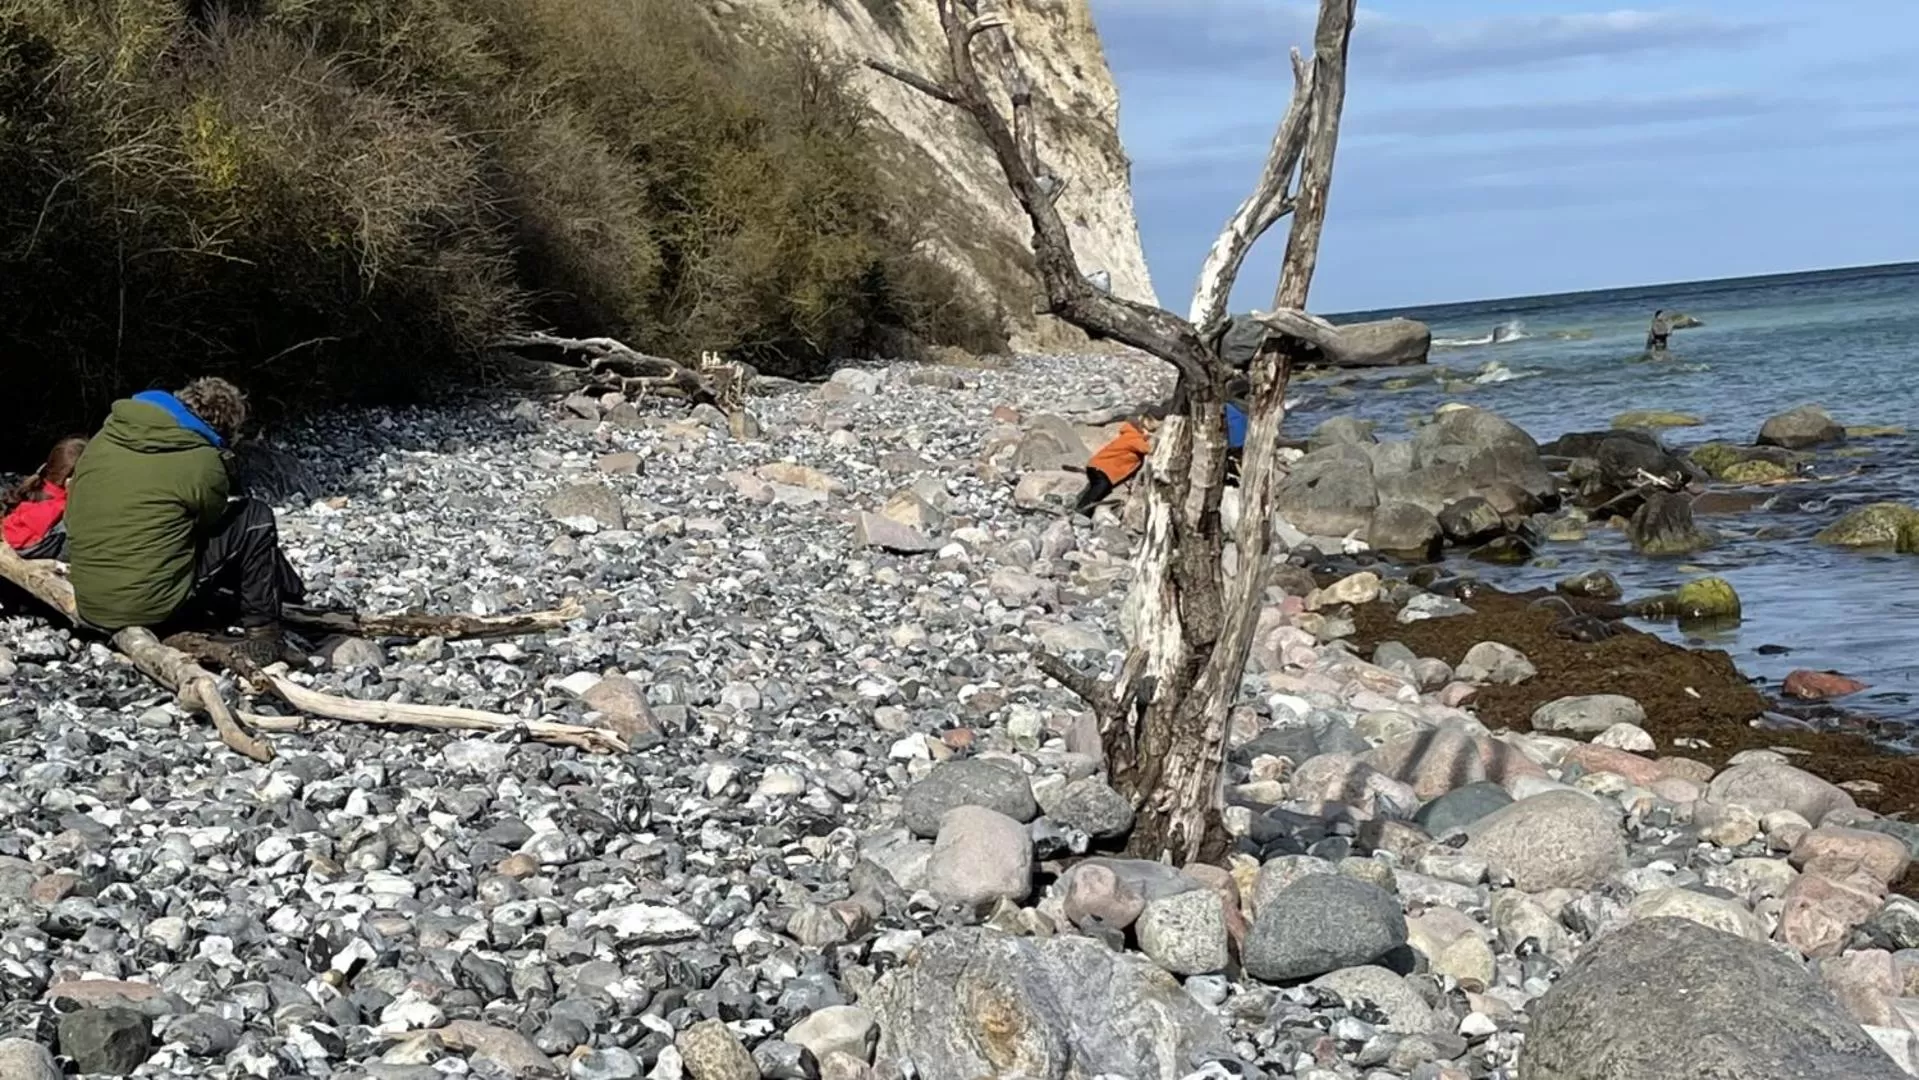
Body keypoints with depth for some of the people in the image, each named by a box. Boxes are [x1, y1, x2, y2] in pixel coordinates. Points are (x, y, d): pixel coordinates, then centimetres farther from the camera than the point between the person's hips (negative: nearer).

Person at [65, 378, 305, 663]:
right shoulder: (202, 463, -13)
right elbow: (209, 521, 5)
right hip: (152, 609, -7)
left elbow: (74, 516, 14)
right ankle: (263, 633, 9)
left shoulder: (103, 439, 6)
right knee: (255, 518, 6)